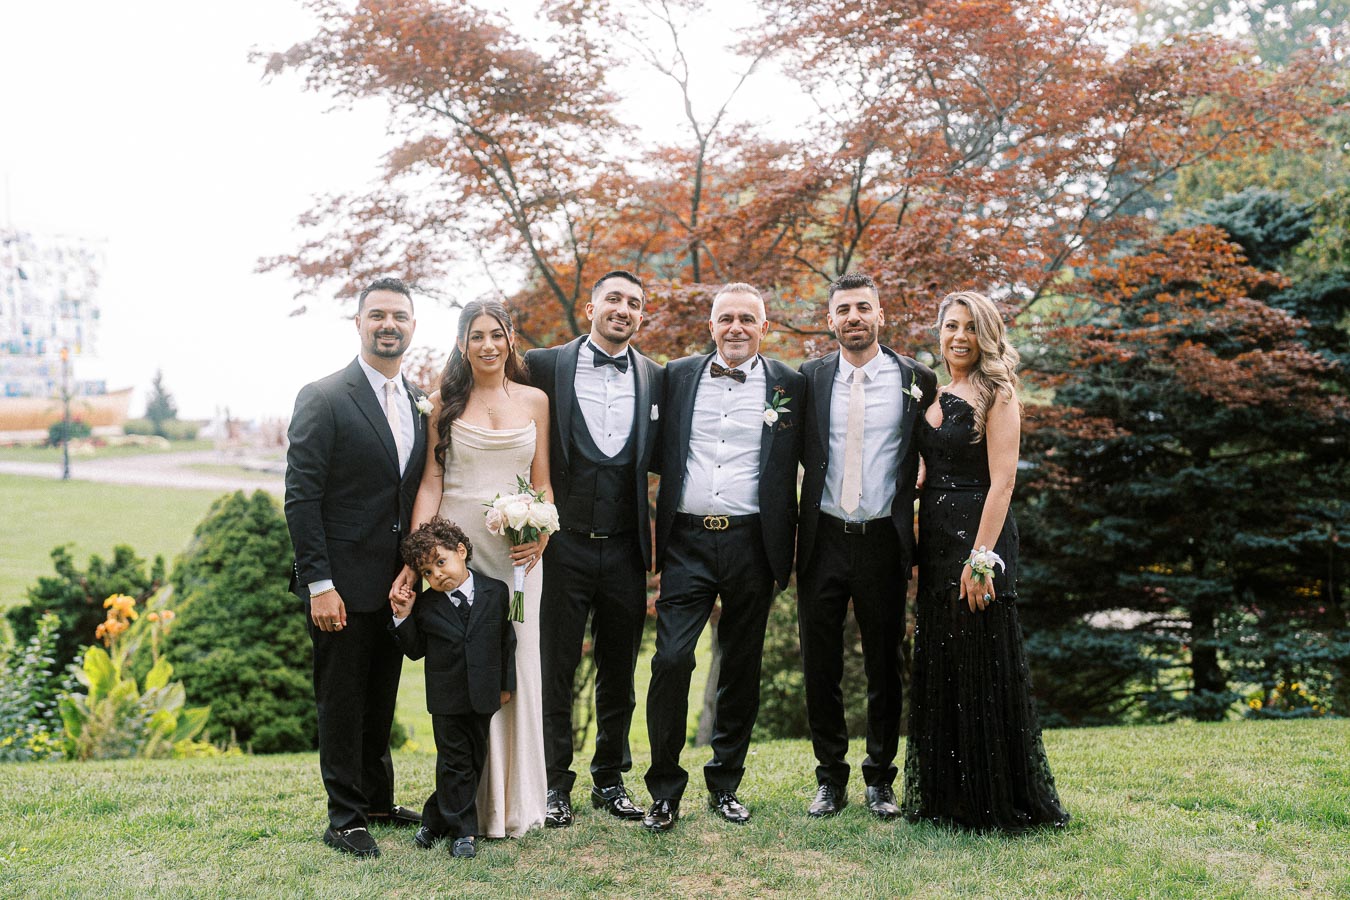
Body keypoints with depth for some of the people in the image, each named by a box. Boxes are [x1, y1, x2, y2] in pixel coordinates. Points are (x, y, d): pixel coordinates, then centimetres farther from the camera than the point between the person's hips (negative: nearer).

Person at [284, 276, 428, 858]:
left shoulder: (419, 403, 9)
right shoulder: (323, 399, -11)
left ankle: (378, 801, 32)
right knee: (341, 700, 5)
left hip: (397, 582, 6)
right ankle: (345, 817, 17)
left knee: (381, 699, 18)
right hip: (343, 582, -6)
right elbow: (301, 498, -14)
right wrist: (318, 583, -19)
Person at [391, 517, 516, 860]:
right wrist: (404, 617, -11)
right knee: (455, 761, 1)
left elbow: (507, 640, 6)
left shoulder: (496, 592, -2)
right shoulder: (425, 605, -2)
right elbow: (415, 650, 3)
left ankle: (436, 820, 23)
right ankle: (463, 830, 12)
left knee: (475, 759, 9)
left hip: (483, 694, 1)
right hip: (446, 698, -1)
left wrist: (505, 684, 6)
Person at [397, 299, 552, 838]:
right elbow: (431, 481, 0)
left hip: (516, 549, 2)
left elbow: (541, 482, 10)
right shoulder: (444, 403, 5)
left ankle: (514, 801, 17)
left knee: (517, 666, 4)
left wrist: (543, 535, -9)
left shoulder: (534, 401, 9)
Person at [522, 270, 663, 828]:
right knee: (555, 671, 5)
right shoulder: (544, 367, -1)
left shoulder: (656, 380, 6)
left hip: (625, 549, 3)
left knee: (619, 674, 12)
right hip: (564, 546, -2)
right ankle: (555, 785, 18)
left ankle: (610, 780, 27)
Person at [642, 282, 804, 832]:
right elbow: (659, 453, 12)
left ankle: (725, 784, 23)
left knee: (741, 669, 9)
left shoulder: (788, 385, 5)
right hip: (688, 541, 0)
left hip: (751, 544, 0)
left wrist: (785, 552, -2)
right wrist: (658, 534, 1)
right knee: (672, 659, -9)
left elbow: (805, 465, 4)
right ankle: (664, 790, 4)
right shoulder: (678, 376, 9)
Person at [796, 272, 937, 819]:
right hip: (823, 539, 1)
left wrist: (911, 514, 0)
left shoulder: (916, 380, 1)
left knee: (884, 666, 8)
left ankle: (880, 779, 22)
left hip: (884, 541, -1)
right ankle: (830, 778, 20)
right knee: (820, 666, 7)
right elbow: (798, 450, 10)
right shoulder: (810, 378, 4)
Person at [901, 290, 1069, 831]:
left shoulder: (997, 394, -7)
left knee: (983, 669, -2)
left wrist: (981, 557, -21)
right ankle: (949, 797, 23)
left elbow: (1002, 481, -14)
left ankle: (1000, 801, 10)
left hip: (978, 537, -8)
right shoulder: (936, 396, 15)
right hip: (935, 542, 8)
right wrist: (918, 551, 11)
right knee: (939, 669, 12)